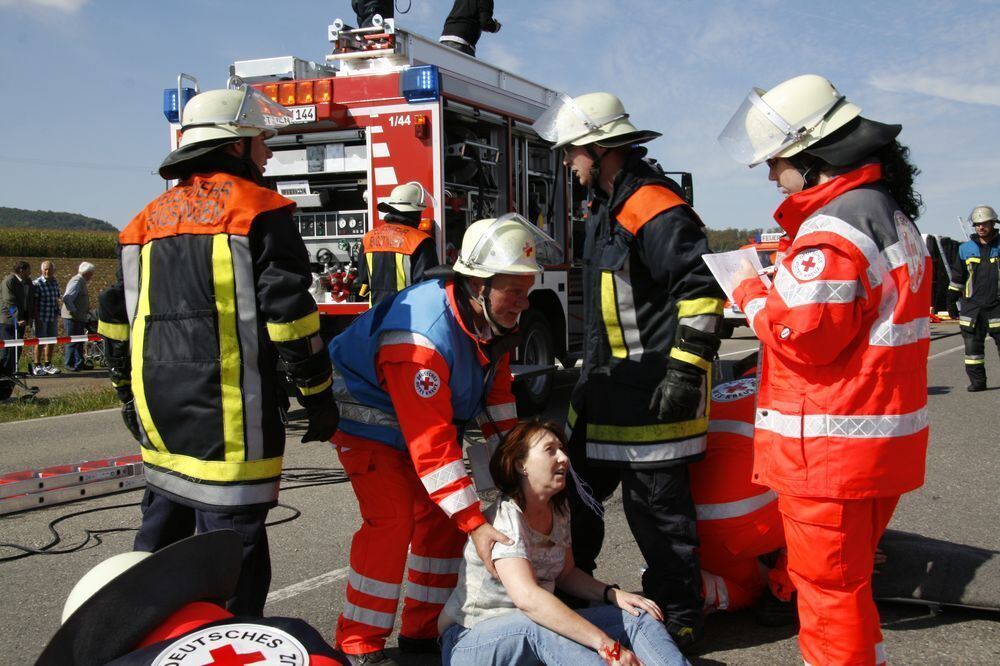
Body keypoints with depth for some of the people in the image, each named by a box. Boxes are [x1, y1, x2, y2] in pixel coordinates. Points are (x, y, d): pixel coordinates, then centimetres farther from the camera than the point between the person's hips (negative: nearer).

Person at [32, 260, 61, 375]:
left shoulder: (55, 282, 8)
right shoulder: (37, 283, -10)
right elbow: (34, 302, -12)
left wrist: (57, 314, 12)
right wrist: (37, 318, -15)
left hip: (52, 317, 6)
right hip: (41, 317, -6)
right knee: (40, 342, 1)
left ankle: (48, 365, 21)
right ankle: (37, 366, 9)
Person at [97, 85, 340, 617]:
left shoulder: (151, 218, 15)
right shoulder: (257, 210, -7)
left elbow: (117, 317, 17)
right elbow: (288, 314, -13)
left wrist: (130, 395, 27)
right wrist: (319, 396, -5)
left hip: (160, 414, 8)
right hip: (228, 417, -8)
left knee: (161, 535, 22)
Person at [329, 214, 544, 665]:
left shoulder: (494, 318, -12)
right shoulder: (424, 337, -39)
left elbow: (495, 390, 3)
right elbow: (432, 444, -39)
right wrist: (476, 525, -39)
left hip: (430, 412, 8)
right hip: (368, 413, -8)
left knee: (442, 516, 4)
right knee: (391, 519, -20)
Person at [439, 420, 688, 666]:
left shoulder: (559, 512, 3)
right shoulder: (504, 519, -23)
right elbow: (527, 597, -37)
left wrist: (613, 594, -4)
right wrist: (608, 646, -41)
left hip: (536, 635, 8)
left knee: (637, 615, -8)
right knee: (538, 626, -39)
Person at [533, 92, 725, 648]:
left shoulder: (654, 208, -18)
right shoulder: (609, 206, 14)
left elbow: (703, 288, -23)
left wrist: (685, 372, -24)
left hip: (651, 393, -11)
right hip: (606, 384, 11)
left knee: (657, 507, -1)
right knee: (575, 489, 18)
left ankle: (680, 619, 13)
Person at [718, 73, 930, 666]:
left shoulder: (834, 227, -20)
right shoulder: (891, 211, 13)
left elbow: (800, 334, -22)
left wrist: (752, 294, -5)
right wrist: (784, 283, 10)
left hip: (830, 448, -10)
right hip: (883, 439, 10)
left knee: (827, 585, 1)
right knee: (850, 578, 22)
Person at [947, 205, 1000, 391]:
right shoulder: (966, 249, 8)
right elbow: (957, 277, 14)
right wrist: (951, 301, 13)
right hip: (972, 306, 2)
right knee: (972, 344, 3)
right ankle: (977, 380, 11)